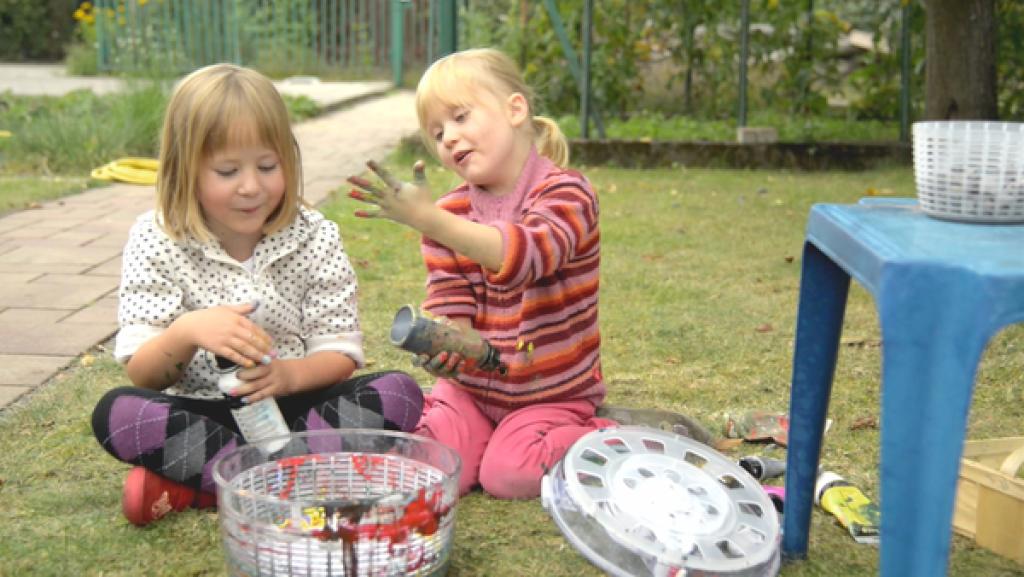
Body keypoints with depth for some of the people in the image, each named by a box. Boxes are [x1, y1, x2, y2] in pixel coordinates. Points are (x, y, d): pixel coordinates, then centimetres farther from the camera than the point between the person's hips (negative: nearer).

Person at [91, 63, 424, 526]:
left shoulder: (314, 237, -2)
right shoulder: (156, 242, -5)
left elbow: (341, 353, -3)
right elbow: (140, 374, -8)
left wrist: (290, 374, -26)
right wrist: (185, 333, -30)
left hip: (291, 408, 2)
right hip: (201, 415, -1)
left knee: (399, 393, -24)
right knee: (115, 413, -29)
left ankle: (193, 485, -25)